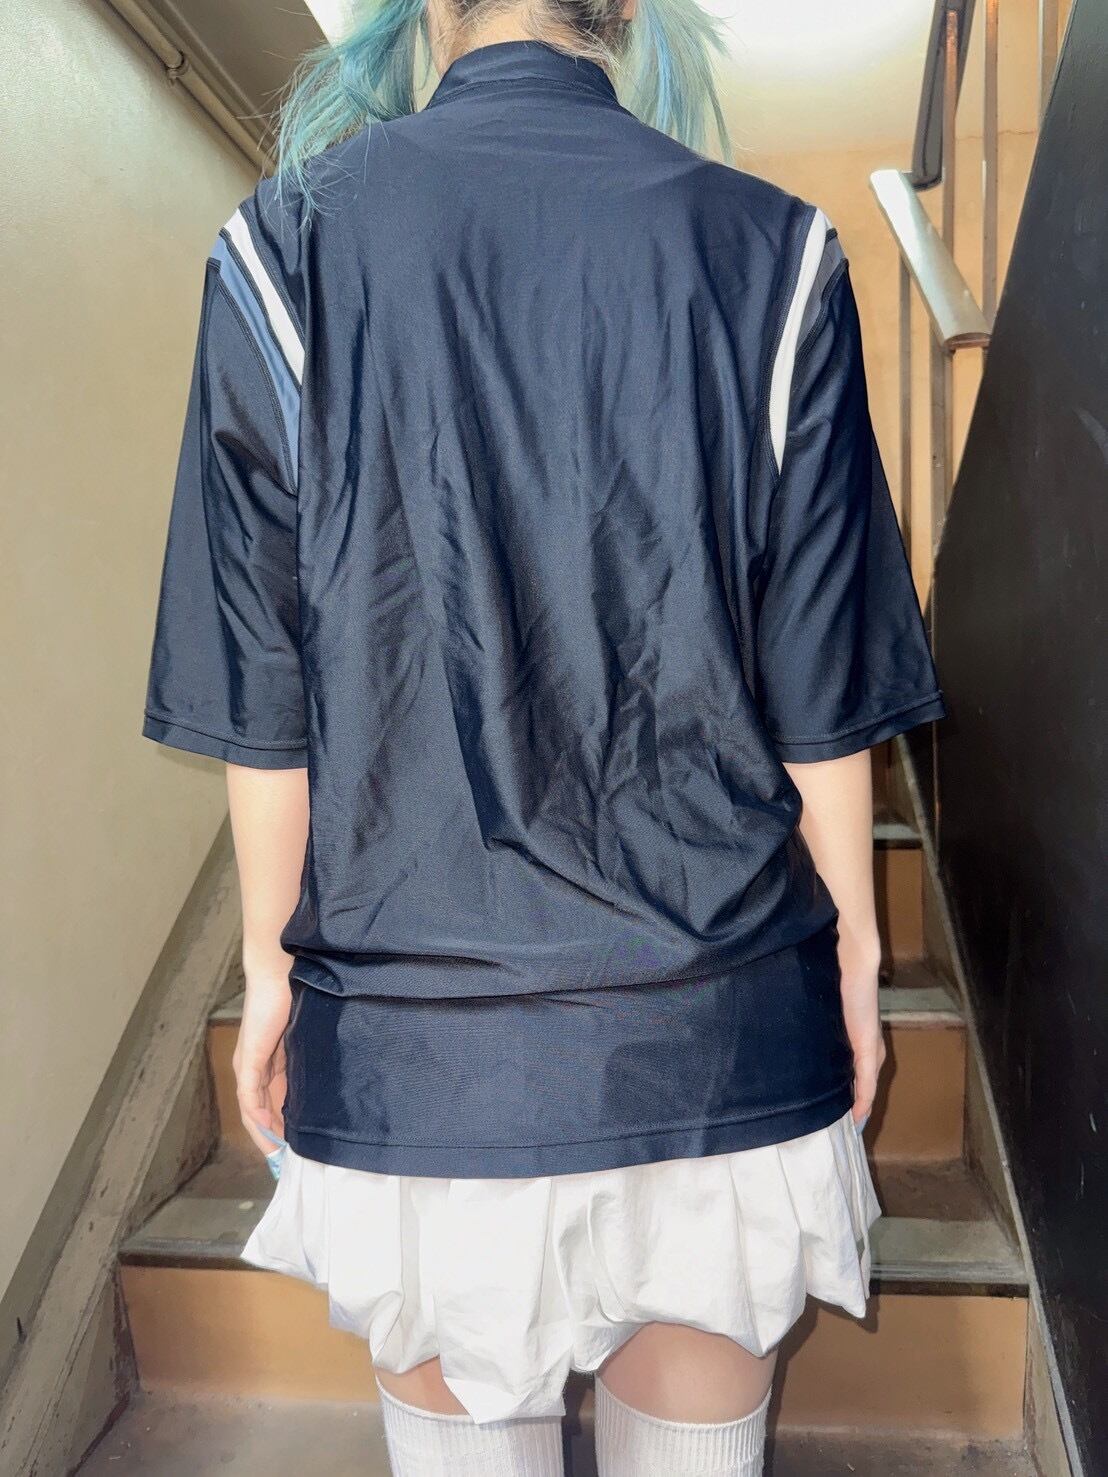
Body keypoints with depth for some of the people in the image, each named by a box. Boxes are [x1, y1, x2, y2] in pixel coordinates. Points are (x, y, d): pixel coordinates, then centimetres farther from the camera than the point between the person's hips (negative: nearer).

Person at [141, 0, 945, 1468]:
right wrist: (855, 950, 10)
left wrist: (270, 964, 9)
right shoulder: (772, 256, -4)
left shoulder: (287, 248, -4)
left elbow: (260, 704, -4)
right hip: (712, 1042, 1)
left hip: (410, 1052, 0)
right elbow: (825, 699, -4)